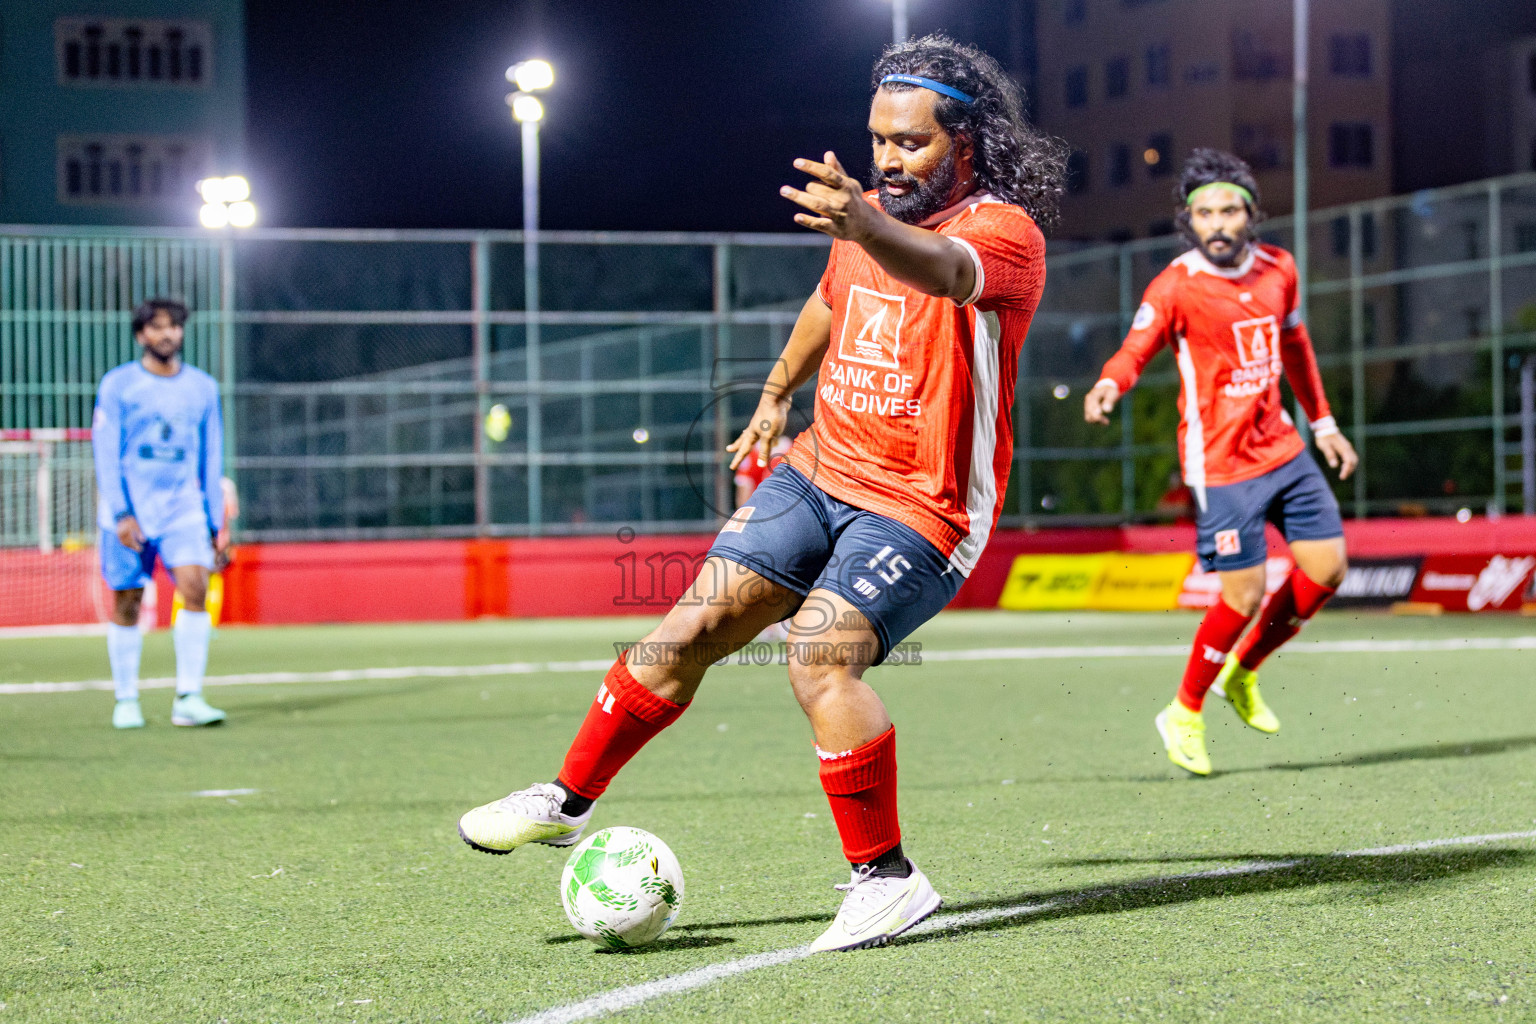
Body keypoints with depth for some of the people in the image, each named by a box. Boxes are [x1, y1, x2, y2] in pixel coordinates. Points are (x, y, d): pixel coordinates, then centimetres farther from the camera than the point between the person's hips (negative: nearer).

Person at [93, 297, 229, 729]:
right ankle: (126, 702, 14)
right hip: (129, 511, -2)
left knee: (195, 585, -17)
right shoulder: (117, 385, 1)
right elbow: (106, 453, -3)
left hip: (183, 509, 2)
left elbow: (211, 459, 15)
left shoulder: (203, 387, 11)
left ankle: (188, 699, -17)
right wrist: (121, 514, -13)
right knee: (127, 602, 1)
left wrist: (216, 523, 12)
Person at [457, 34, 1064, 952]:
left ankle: (887, 880, -15)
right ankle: (568, 801, 13)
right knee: (693, 628, -2)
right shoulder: (867, 218, 7)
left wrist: (862, 226, -60)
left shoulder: (1006, 231, -15)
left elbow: (941, 268, -40)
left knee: (819, 657, -25)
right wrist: (778, 394, 39)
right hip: (821, 472, 7)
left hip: (923, 513, -6)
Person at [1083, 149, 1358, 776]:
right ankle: (1185, 714, 12)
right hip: (1220, 463, -6)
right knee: (1244, 596, -9)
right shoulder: (1177, 285, -13)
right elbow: (1136, 347, -26)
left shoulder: (1278, 268, 6)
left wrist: (1323, 423, 24)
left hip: (1283, 448, 7)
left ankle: (1242, 673, 26)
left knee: (1326, 569, 4)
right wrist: (1108, 386, -48)